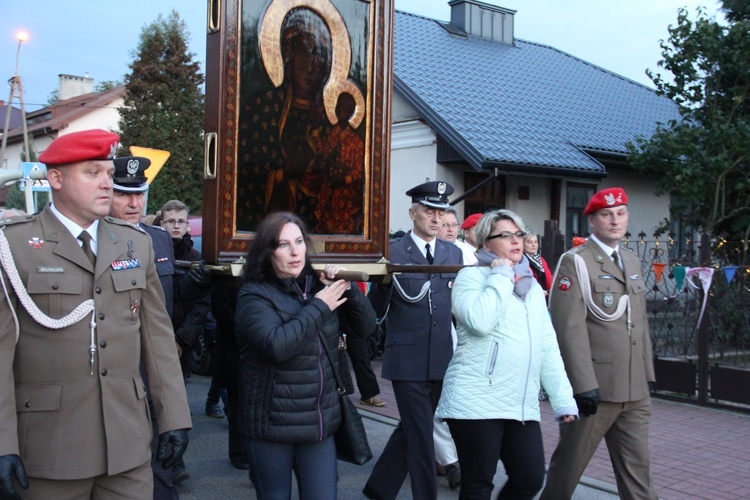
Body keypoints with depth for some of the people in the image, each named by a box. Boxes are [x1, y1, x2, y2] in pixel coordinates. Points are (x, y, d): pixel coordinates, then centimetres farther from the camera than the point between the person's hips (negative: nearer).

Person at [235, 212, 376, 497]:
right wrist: (319, 307, -18)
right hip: (272, 425, -4)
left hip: (321, 422, 4)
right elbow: (276, 345, -27)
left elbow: (364, 326, 7)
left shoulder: (317, 286, 6)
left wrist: (347, 288, -7)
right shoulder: (254, 295, -10)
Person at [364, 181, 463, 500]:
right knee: (421, 437, -1)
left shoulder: (454, 253, 9)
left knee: (410, 430, 16)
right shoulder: (393, 252, -5)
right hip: (407, 360, -5)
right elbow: (376, 311, -8)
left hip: (442, 360, 5)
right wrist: (383, 280, -24)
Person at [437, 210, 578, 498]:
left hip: (522, 406, 6)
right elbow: (479, 322, -21)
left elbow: (548, 348, 16)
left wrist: (563, 399, 9)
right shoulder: (472, 276, 0)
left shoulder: (532, 286, 19)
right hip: (477, 402, -6)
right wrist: (501, 276, -9)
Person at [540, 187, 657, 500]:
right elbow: (569, 327, -15)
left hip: (635, 390, 7)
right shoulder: (575, 262, -8)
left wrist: (647, 374, 14)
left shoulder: (633, 262, 16)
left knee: (637, 471, 10)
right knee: (568, 466, 7)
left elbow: (641, 323, 19)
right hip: (595, 388, -6)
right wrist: (584, 385, -20)